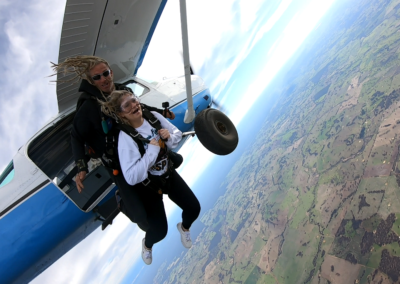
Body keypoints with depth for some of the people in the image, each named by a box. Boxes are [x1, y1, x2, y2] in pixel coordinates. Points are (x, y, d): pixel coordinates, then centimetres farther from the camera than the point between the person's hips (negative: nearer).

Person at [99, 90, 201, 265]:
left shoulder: (154, 116, -13)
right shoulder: (125, 138, -28)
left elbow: (178, 134, 2)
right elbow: (131, 178, -34)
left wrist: (170, 137, -20)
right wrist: (152, 150, -34)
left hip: (168, 173, 5)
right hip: (146, 184, -5)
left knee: (194, 208, 6)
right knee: (160, 230, -5)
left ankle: (184, 227, 44)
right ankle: (147, 244, 35)